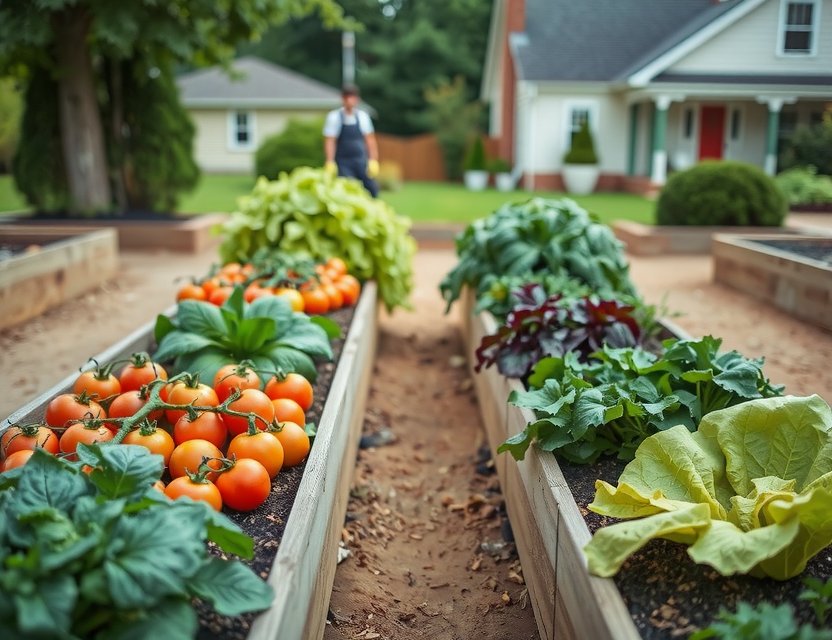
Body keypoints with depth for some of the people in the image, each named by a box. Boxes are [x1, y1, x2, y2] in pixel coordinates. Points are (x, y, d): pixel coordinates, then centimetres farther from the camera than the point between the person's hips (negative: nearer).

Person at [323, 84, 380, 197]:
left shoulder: (363, 116, 3)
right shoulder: (334, 117, -4)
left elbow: (370, 140, 6)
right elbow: (330, 141, -5)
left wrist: (373, 160, 0)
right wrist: (330, 162, -12)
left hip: (361, 161, 3)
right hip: (343, 162, -3)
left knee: (372, 187, -5)